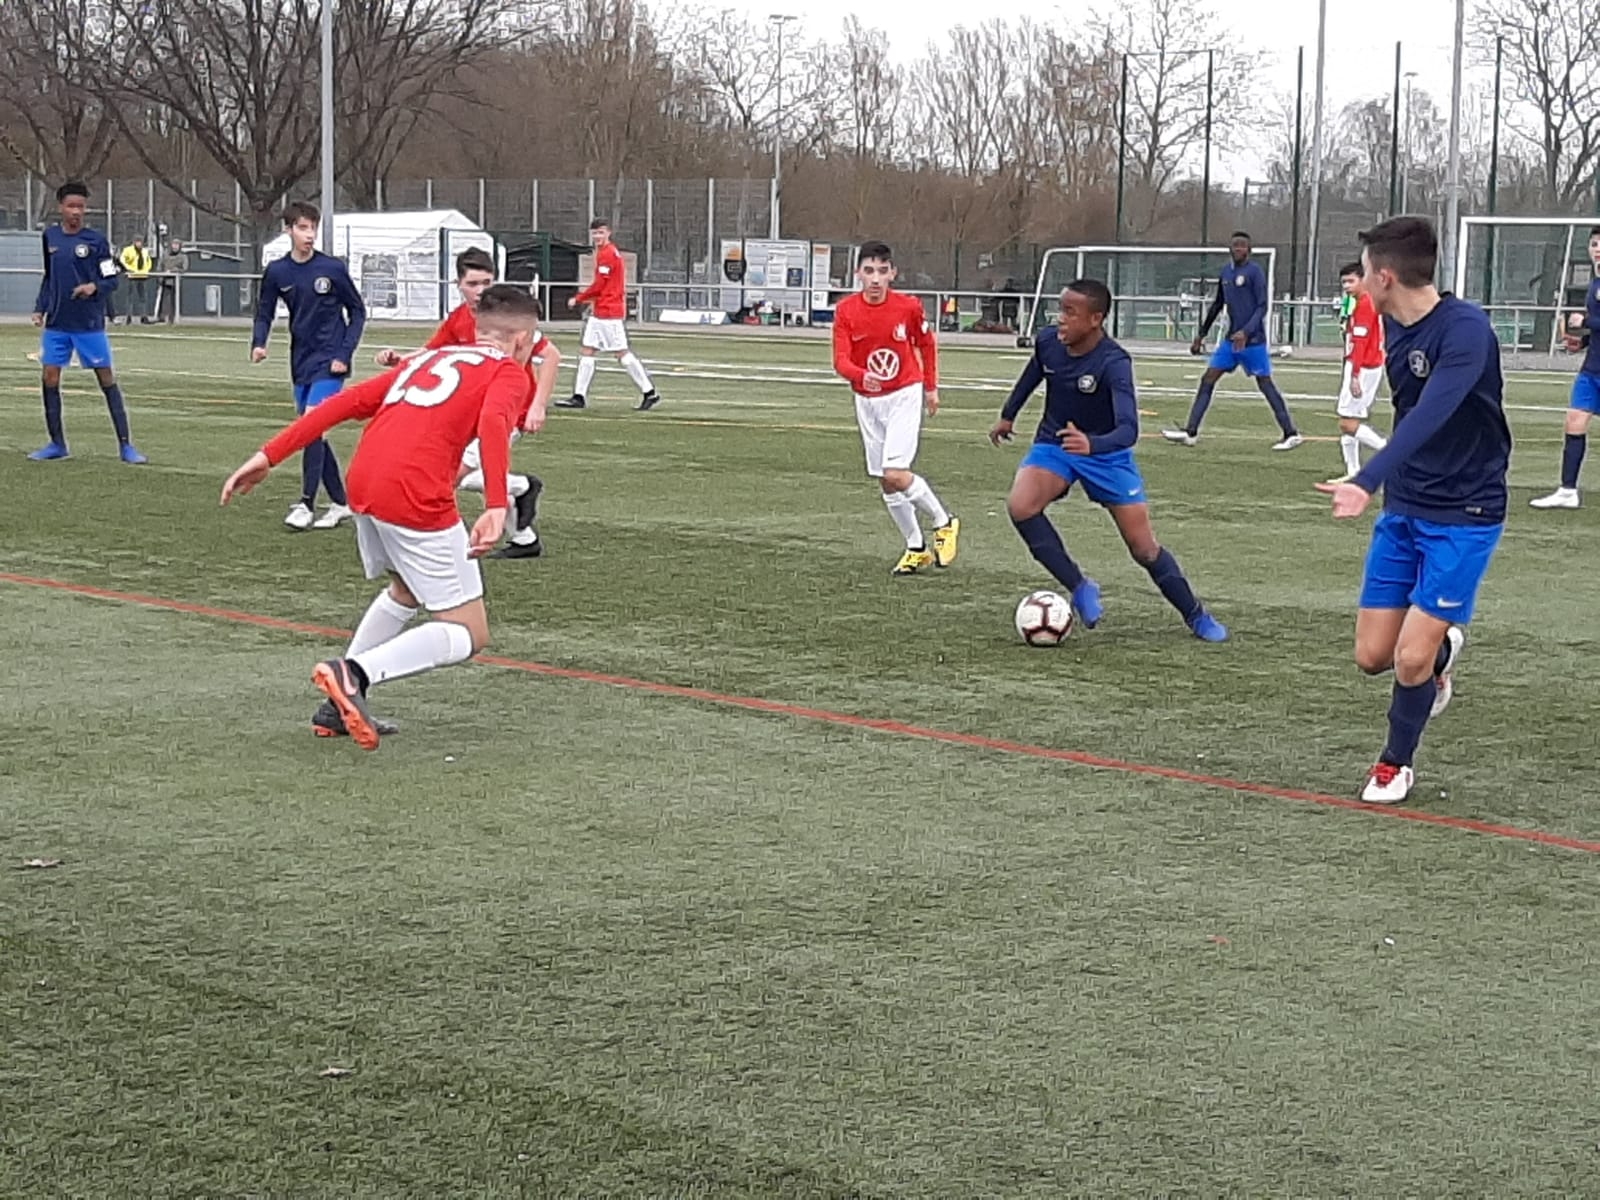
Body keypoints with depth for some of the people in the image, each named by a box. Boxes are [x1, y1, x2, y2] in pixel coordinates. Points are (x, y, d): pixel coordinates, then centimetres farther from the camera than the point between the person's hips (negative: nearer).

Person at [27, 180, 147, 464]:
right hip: (56, 323, 4)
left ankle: (125, 445, 1)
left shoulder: (96, 240, -5)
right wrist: (40, 308, 8)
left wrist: (94, 287, -24)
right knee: (49, 378, 1)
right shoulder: (50, 236, 6)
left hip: (90, 324, -4)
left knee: (107, 379, -2)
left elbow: (112, 280, -4)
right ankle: (57, 444, 14)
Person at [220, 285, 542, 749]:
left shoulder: (428, 359, 28)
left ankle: (341, 704, 27)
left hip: (362, 483, 7)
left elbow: (346, 401, 20)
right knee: (468, 635, 4)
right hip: (417, 497, -7)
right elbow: (493, 422, -13)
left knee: (405, 591, 33)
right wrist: (496, 508, -26)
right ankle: (354, 673, -16)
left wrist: (269, 455, 17)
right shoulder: (509, 373, 10)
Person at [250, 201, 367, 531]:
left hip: (329, 363, -5)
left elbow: (357, 311, 0)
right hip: (301, 363, 5)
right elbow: (264, 313, 9)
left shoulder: (332, 268, -9)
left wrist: (344, 353, -9)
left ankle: (306, 504, -12)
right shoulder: (276, 272, 0)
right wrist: (258, 344, -11)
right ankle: (340, 503, 19)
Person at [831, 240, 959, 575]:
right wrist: (862, 375, -39)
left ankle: (944, 521, 5)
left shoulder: (909, 307, -12)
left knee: (895, 474, -18)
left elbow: (927, 344, 6)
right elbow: (840, 361, -18)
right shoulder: (846, 311, -11)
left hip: (904, 396, -3)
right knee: (885, 482, 8)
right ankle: (916, 548, 24)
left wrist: (931, 387, 13)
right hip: (867, 402, 3)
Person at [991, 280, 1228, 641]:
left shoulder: (1114, 364, -30)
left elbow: (1128, 429, -40)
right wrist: (1008, 415, 22)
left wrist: (1092, 445, -60)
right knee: (1020, 505, -27)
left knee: (1144, 548, 0)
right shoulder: (1047, 340, -15)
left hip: (1106, 454, -3)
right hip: (1054, 445, 4)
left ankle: (1197, 616, 24)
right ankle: (1080, 587, -11)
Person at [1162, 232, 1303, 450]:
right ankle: (1190, 432, 1)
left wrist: (1246, 332, -26)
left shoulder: (1254, 271, -10)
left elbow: (1262, 307, -14)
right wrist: (1201, 334, 22)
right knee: (1207, 380, 1)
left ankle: (1291, 434, 4)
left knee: (1265, 384, -3)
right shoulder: (1226, 272, 12)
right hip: (1231, 339, 7)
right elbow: (1217, 305, 22)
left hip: (1252, 340, -7)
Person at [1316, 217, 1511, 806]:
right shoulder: (1395, 327, 3)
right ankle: (1442, 648, 36)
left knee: (1411, 658, -10)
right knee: (1373, 656, 3)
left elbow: (1429, 416, -35)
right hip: (1403, 508, 7)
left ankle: (1397, 762, 18)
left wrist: (1367, 481, -45)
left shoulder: (1465, 328, -22)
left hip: (1464, 515, -7)